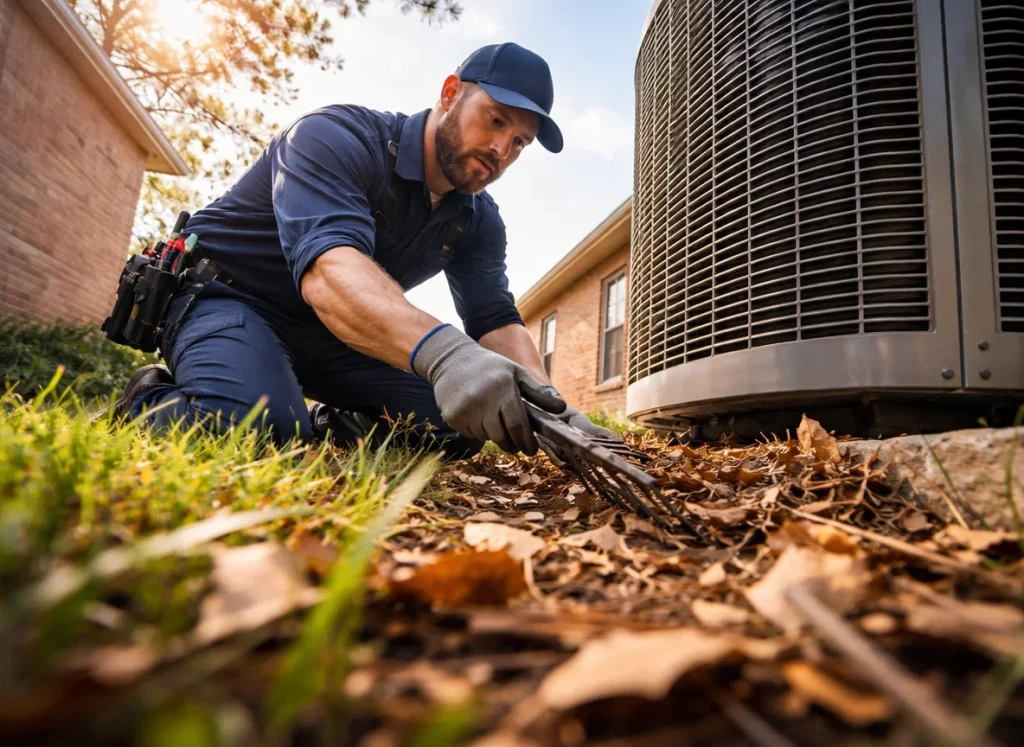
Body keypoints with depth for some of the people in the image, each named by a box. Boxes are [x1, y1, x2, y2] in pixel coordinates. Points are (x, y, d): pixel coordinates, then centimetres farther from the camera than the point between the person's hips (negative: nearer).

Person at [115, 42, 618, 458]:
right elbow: (326, 266, -41)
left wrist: (549, 405, -31)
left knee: (459, 422, -10)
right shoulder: (338, 137, -23)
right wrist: (444, 351, -60)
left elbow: (496, 320, -10)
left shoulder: (478, 221, -1)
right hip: (227, 297, -5)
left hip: (331, 335, 6)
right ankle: (148, 401, -4)